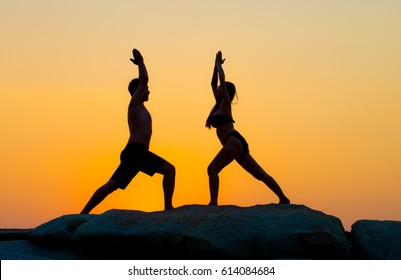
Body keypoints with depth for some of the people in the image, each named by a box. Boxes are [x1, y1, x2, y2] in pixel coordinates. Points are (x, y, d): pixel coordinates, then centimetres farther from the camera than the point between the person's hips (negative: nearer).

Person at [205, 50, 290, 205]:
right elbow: (213, 83, 31)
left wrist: (219, 64, 7)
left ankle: (213, 203, -34)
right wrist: (216, 64, 31)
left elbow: (222, 79, -5)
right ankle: (283, 198, 12)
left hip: (234, 141, -10)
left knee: (212, 169, -20)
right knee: (260, 174, 10)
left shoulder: (225, 104, 3)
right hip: (239, 144, 10)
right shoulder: (219, 105, 23)